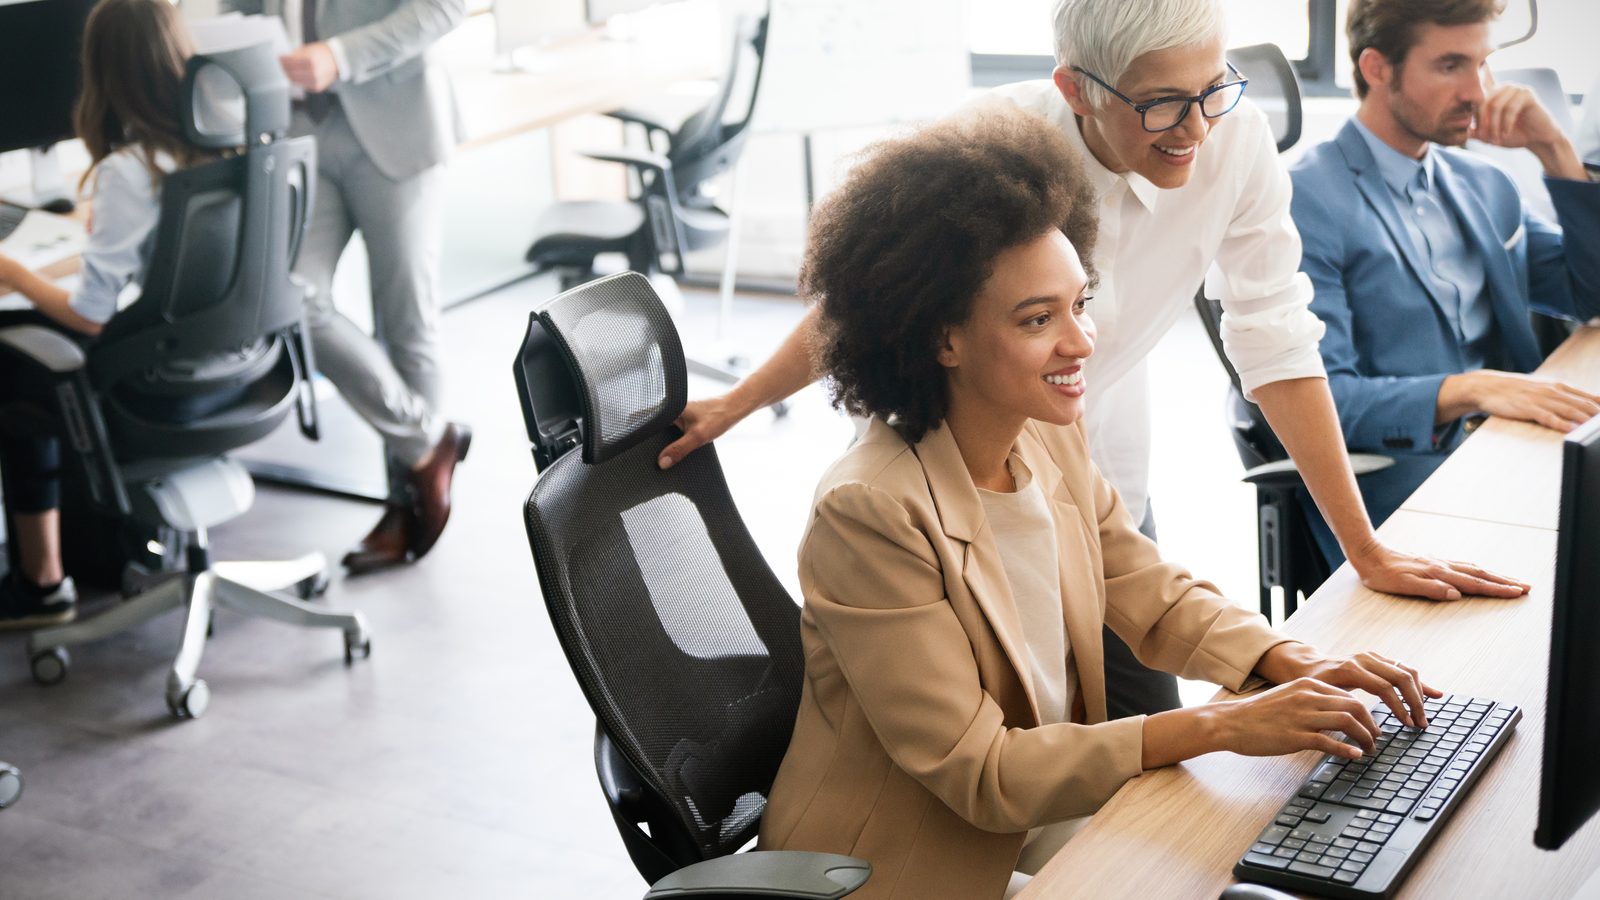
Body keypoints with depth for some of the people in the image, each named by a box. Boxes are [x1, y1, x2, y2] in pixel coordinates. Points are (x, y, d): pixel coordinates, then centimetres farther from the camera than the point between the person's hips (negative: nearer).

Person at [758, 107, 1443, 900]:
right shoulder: (872, 513, -26)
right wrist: (1218, 727, -26)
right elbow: (976, 774, -24)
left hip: (1047, 816, 7)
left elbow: (1154, 599, 9)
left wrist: (1293, 664, -11)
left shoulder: (1050, 438, -3)